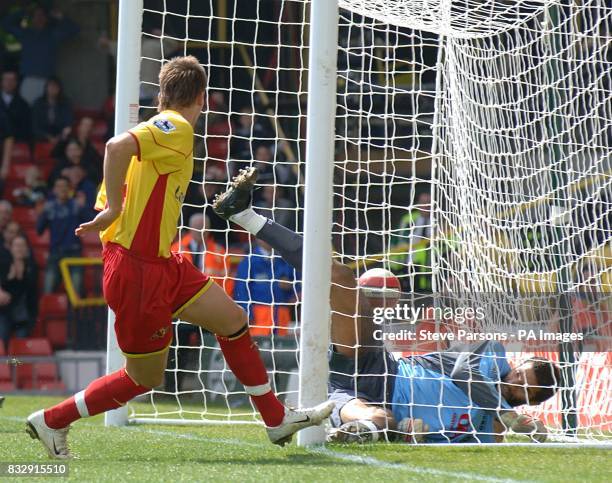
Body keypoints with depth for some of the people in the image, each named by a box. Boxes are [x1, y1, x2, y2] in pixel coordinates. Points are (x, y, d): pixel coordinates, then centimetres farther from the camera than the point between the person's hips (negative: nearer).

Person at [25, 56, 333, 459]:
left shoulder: (165, 129, 15)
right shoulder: (176, 129, -14)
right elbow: (118, 146, -32)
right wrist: (115, 210, -24)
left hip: (162, 263, 10)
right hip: (138, 270, -10)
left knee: (234, 319, 12)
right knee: (145, 378, 3)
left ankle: (277, 420, 21)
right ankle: (52, 421, 14)